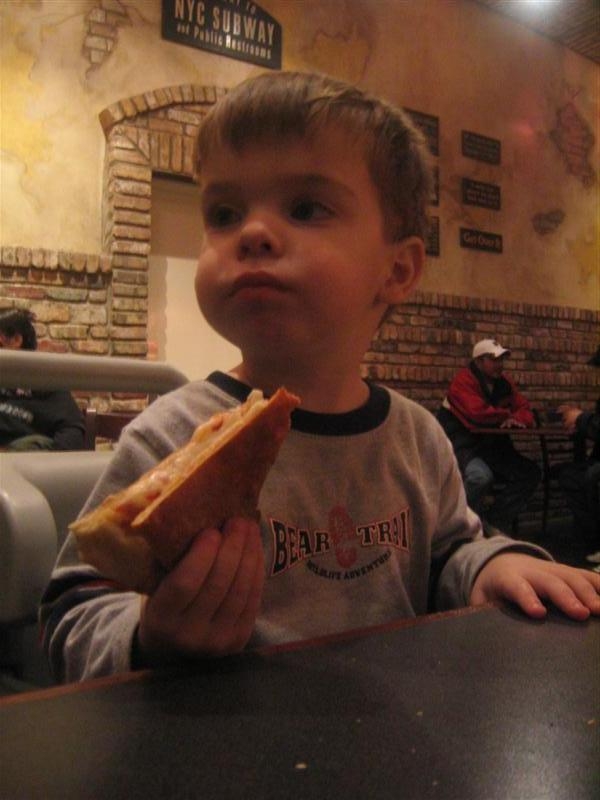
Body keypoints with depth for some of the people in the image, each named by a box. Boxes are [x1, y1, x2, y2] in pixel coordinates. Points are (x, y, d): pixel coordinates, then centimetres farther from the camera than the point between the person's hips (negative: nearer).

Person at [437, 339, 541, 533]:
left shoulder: (504, 382, 10)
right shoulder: (464, 380, -13)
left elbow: (525, 411, 9)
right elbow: (478, 413, -27)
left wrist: (516, 419, -17)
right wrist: (507, 416, -8)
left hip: (492, 446, 8)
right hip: (462, 445, -8)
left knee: (531, 473, -3)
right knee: (481, 476, -35)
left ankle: (495, 523, 6)